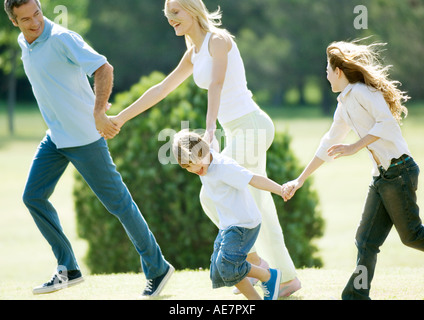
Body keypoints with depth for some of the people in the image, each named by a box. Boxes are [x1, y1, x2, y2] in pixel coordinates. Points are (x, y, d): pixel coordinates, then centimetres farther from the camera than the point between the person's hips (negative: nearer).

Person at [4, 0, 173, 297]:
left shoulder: (62, 39, -19)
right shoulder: (24, 43, 7)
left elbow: (104, 68, -29)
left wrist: (98, 112, -41)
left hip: (85, 137, -8)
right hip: (56, 137, 8)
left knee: (118, 201, -2)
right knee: (33, 197, 3)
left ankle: (157, 269, 10)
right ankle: (68, 268, 10)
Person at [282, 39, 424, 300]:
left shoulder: (360, 91, -8)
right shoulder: (344, 104, 20)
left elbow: (387, 122, -20)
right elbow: (329, 145, 26)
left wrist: (354, 148, -20)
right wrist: (300, 180, 28)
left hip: (398, 170, -9)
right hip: (382, 177, 9)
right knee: (366, 241, 4)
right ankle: (357, 295, 3)